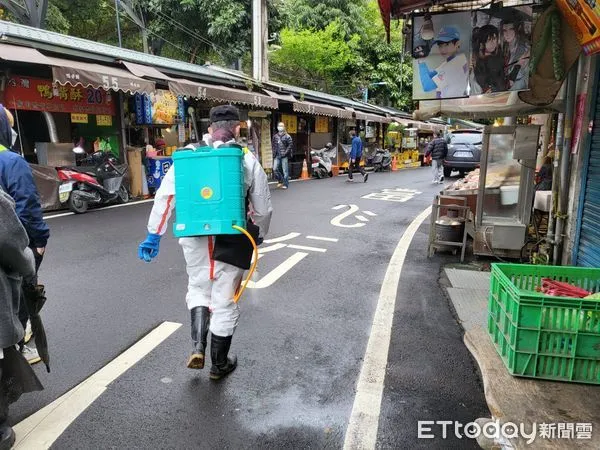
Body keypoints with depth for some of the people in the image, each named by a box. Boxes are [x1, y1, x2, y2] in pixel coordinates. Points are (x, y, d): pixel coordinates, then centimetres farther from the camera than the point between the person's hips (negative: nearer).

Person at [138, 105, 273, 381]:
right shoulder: (248, 160, -2)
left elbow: (165, 196, -4)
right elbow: (262, 207, 2)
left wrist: (154, 235, 1)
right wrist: (260, 234, 20)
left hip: (195, 239, 2)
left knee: (198, 290, 25)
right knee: (224, 301, 12)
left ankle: (197, 347, 12)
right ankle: (219, 365, 28)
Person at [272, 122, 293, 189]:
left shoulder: (287, 136, 0)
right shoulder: (275, 136, 14)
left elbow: (290, 145, -6)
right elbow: (274, 146, 18)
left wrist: (285, 152, -13)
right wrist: (274, 154, 7)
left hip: (284, 156, -4)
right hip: (277, 156, 4)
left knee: (285, 170, -2)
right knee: (275, 169, -4)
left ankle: (285, 184, 6)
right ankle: (281, 180, 16)